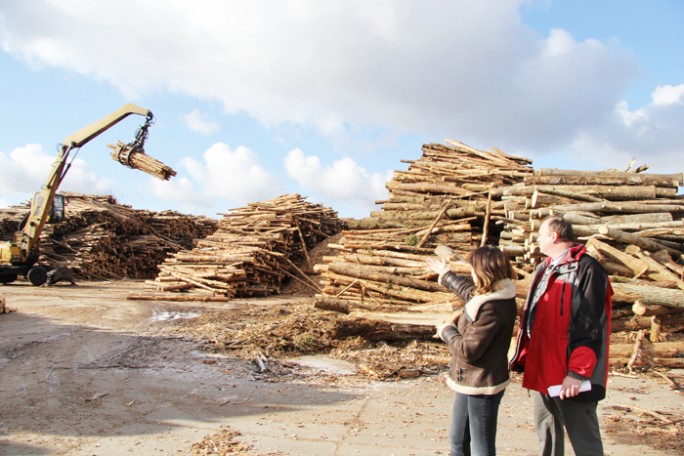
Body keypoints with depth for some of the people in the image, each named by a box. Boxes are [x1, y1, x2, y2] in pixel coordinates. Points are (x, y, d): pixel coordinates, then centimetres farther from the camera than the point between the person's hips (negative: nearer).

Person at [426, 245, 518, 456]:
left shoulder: (491, 309, -29)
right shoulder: (497, 295, 1)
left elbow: (468, 351, -27)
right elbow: (469, 291, 25)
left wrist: (447, 331, -9)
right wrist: (446, 275, 38)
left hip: (481, 385, -10)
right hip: (471, 382, 10)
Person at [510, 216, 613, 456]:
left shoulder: (586, 269, -13)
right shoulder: (544, 269, 14)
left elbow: (590, 326, -19)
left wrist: (577, 372, -21)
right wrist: (523, 356, 15)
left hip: (570, 375, -8)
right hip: (542, 369, 8)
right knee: (546, 431, 19)